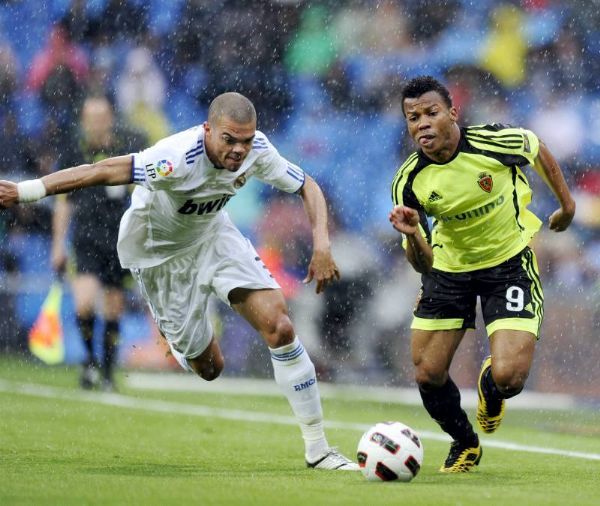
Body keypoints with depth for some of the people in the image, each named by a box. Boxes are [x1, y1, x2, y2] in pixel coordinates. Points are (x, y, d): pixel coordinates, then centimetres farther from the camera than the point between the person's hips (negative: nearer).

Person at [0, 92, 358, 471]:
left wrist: (322, 246, -19)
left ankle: (318, 449, -4)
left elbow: (308, 187, -4)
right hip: (162, 251, -4)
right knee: (208, 367, 2)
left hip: (212, 234, 4)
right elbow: (102, 172, -41)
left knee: (280, 326, -14)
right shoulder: (180, 158, -38)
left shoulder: (256, 150, -20)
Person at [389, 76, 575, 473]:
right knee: (428, 375, -2)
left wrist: (567, 203, 14)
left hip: (510, 262, -3)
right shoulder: (409, 183, -17)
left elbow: (539, 151, 2)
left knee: (508, 378, -18)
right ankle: (465, 444, 30)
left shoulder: (498, 143, -23)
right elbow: (423, 264, -13)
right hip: (449, 266, 3)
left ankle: (491, 391, 23)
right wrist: (412, 235, -35)